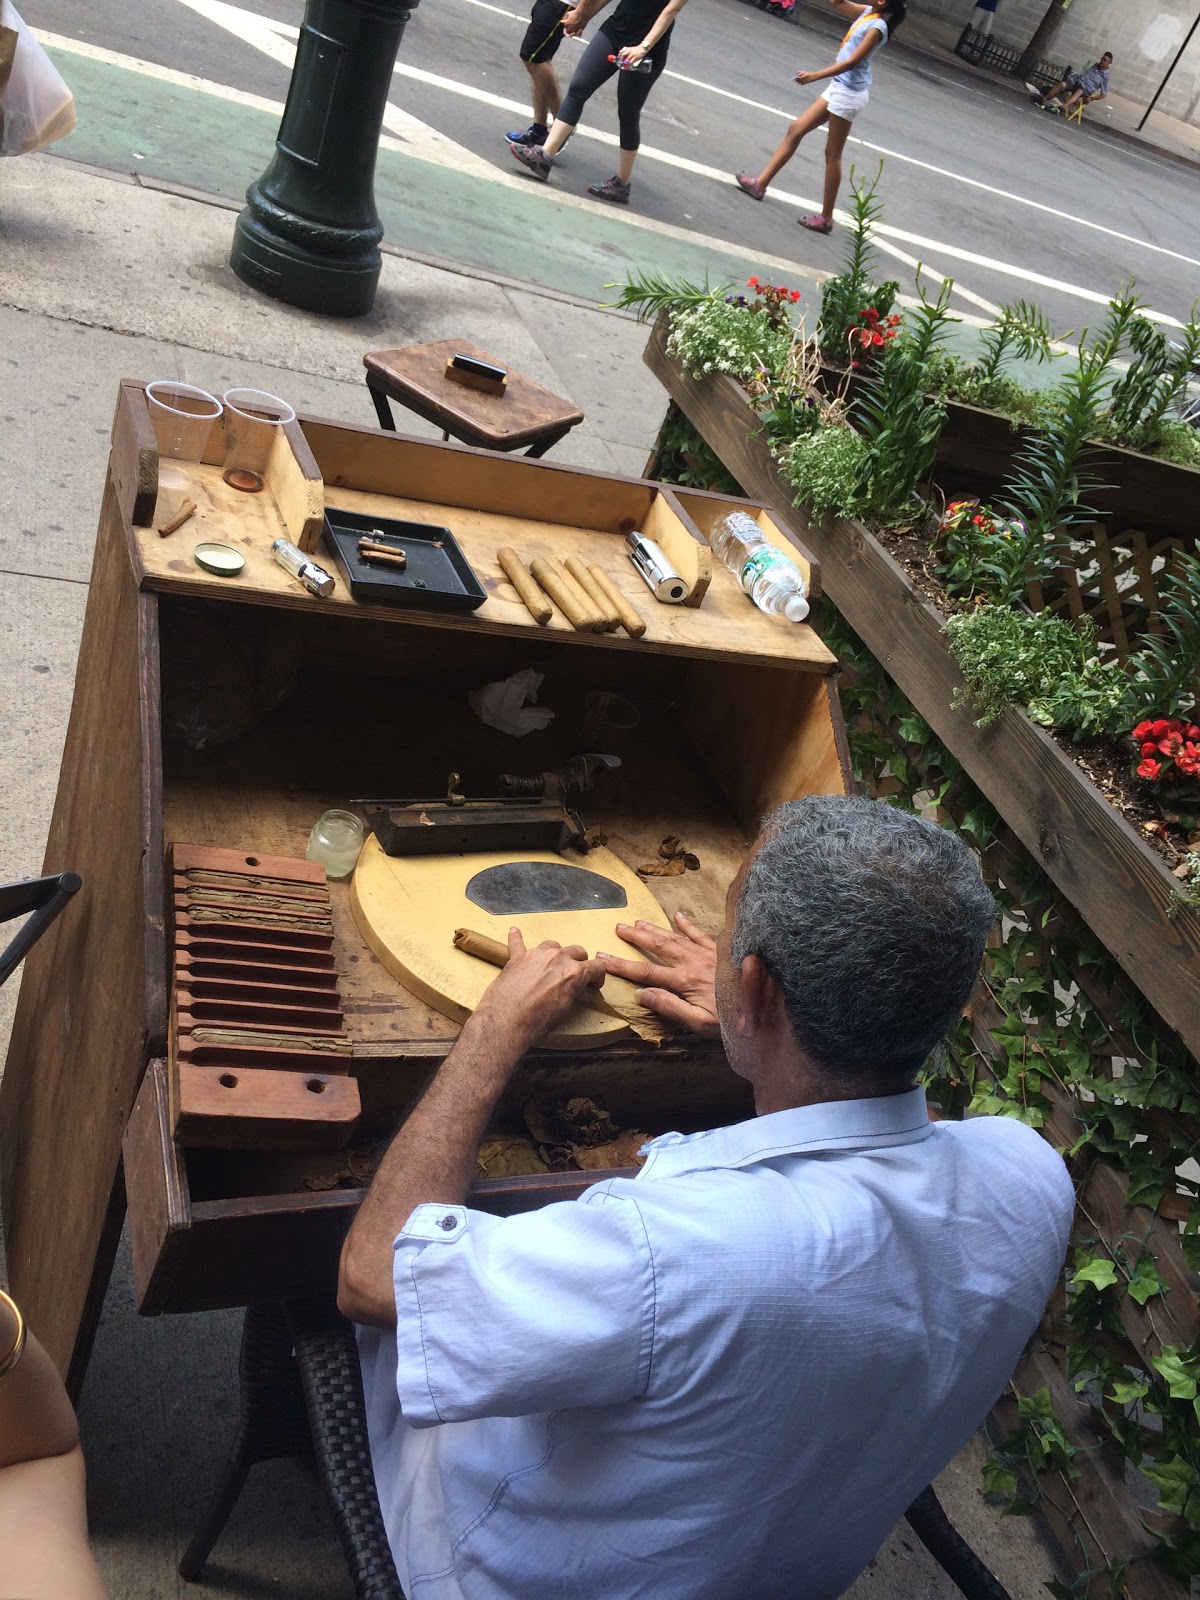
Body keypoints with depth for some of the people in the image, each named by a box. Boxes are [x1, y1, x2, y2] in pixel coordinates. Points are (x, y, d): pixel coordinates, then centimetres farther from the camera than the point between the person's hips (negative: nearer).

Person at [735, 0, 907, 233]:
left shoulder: (877, 26, -16)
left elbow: (852, 62, -22)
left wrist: (815, 76, -25)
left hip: (849, 93, -9)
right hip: (839, 87, 9)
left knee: (832, 154, -4)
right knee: (795, 130, 8)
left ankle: (826, 217, 2)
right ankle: (760, 183, 11)